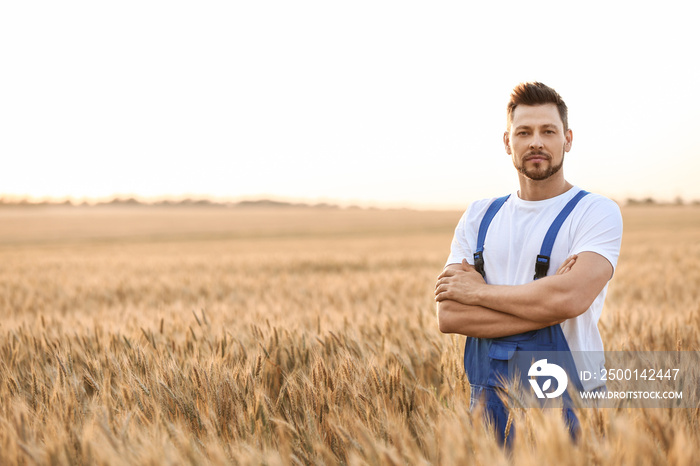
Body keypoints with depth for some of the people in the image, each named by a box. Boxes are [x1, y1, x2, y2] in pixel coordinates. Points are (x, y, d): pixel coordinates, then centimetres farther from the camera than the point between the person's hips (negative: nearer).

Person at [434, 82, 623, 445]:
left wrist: (479, 292, -9)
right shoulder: (478, 217, 8)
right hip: (488, 401, 3)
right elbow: (448, 316, -4)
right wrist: (545, 308, -14)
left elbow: (569, 299, -21)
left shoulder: (596, 212, -4)